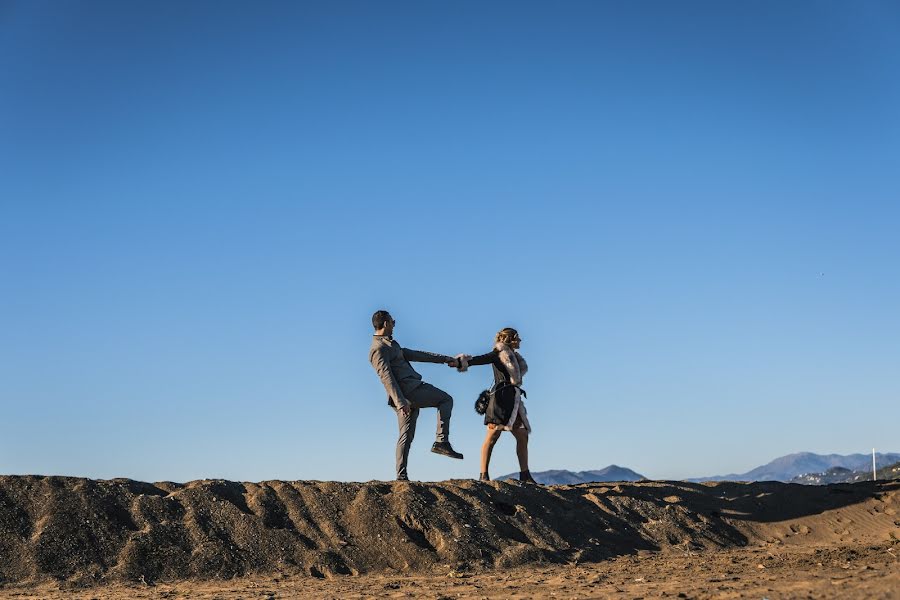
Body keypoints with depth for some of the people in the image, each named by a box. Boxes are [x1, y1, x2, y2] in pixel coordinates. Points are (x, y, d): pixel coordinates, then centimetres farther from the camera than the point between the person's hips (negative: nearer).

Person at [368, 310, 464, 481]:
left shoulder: (390, 345, 24)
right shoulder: (379, 349, -9)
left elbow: (414, 355, 27)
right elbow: (386, 377, -19)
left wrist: (444, 359, 26)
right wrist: (401, 402, -28)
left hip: (407, 396, 10)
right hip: (408, 390, -10)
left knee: (406, 436, 8)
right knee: (445, 399, -1)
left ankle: (401, 476, 4)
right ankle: (441, 441, -9)